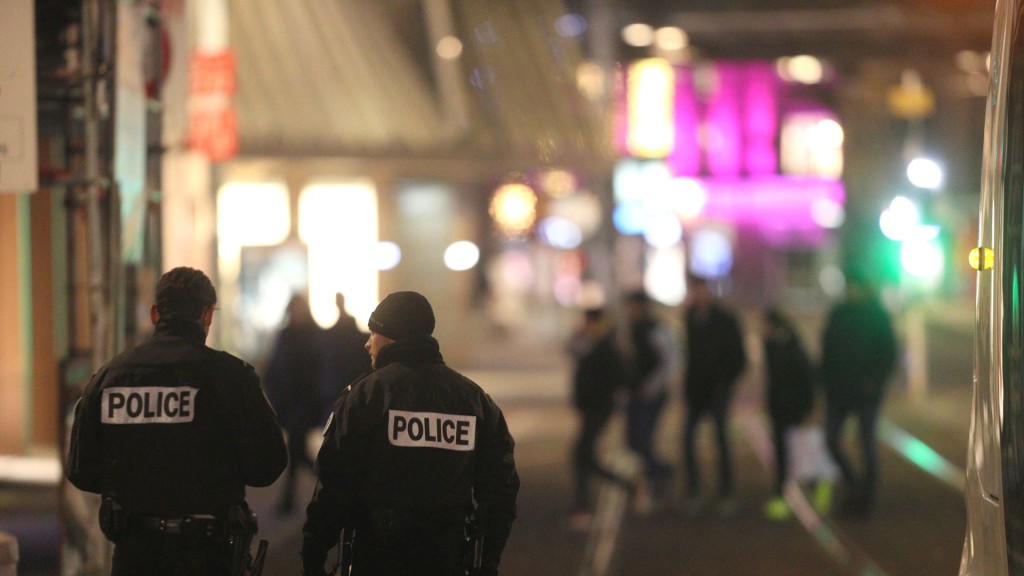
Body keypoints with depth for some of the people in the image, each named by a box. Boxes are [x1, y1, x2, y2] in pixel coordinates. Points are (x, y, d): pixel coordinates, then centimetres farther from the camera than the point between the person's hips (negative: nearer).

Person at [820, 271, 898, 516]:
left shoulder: (878, 316, -7)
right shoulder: (839, 314, 3)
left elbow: (888, 354, -6)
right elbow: (827, 349, 7)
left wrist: (876, 381, -16)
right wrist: (827, 382, 1)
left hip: (866, 389, -4)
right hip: (839, 389, 4)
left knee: (867, 443, 3)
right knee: (832, 439, 0)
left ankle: (866, 496, 11)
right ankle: (852, 483, 21)